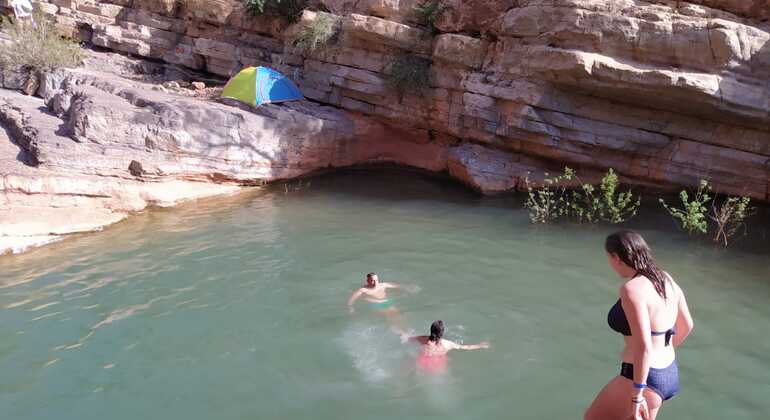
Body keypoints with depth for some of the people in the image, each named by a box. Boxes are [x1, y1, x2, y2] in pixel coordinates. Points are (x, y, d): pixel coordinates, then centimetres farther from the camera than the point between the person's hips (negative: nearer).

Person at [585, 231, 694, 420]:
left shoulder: (632, 289, -24)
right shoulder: (666, 279, 3)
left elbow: (643, 346, -28)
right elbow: (686, 325, 14)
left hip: (644, 378, -8)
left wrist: (637, 395, -21)